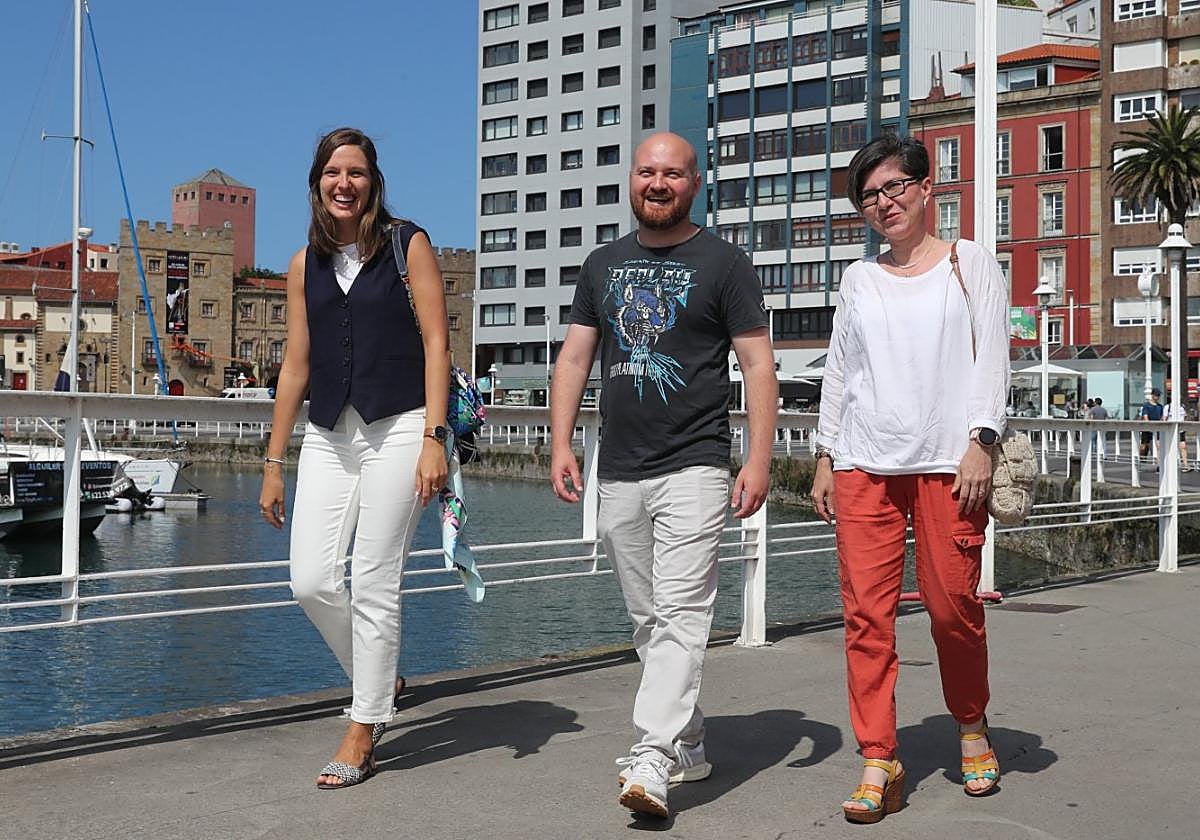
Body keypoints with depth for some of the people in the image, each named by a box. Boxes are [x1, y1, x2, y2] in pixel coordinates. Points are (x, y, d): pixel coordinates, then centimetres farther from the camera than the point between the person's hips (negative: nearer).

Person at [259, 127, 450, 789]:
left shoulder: (407, 244, 0)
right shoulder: (305, 264, 13)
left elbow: (436, 343, -4)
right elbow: (296, 366, 14)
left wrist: (433, 438, -14)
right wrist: (273, 464, 12)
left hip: (397, 428, -4)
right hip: (328, 436, 5)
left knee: (373, 583, -4)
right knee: (311, 580, -4)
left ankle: (363, 734, 8)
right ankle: (380, 682, 23)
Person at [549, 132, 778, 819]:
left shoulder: (724, 263, 1)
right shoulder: (603, 265, 15)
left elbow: (759, 364, -3)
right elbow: (575, 358, 15)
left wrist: (760, 459, -11)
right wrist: (561, 443, 5)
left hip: (694, 470, -5)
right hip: (619, 474, 6)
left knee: (681, 614, -14)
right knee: (649, 620, 11)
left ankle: (652, 762, -19)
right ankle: (689, 747, 24)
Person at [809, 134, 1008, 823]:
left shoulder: (971, 263, 9)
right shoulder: (860, 278, 17)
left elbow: (993, 358, 3)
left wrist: (981, 442, -9)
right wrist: (826, 456, 12)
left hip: (948, 461, -2)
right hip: (864, 464, 3)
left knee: (953, 605, -3)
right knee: (867, 611, -5)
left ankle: (973, 727, 24)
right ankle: (879, 762, 0)